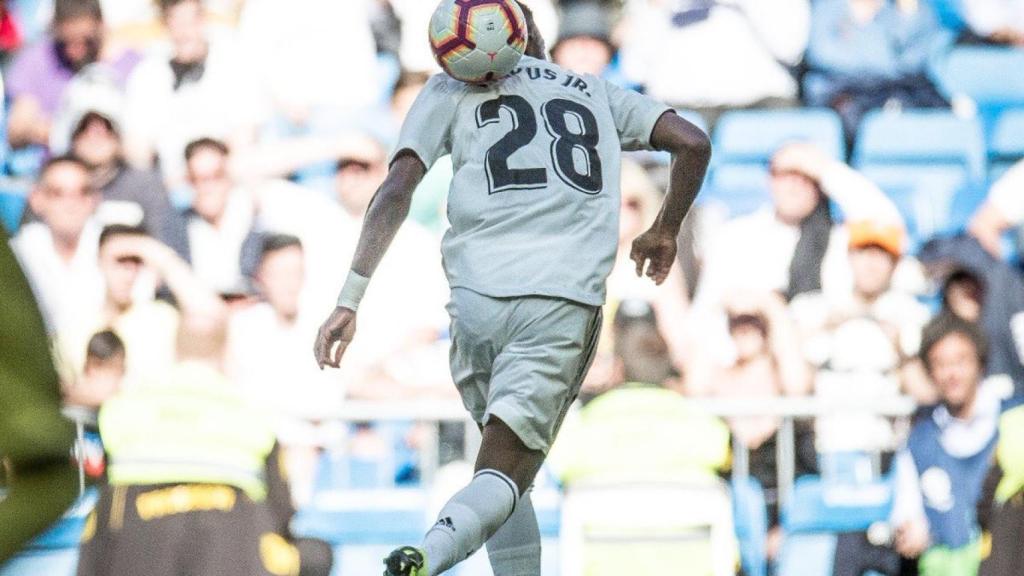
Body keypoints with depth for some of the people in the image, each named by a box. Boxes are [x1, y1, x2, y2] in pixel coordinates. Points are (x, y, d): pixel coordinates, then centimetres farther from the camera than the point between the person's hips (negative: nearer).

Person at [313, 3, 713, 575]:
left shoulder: (453, 89, 16)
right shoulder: (597, 94, 22)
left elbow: (397, 189, 3)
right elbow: (694, 143, 14)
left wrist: (351, 300, -1)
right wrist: (665, 232, 30)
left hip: (479, 296, 0)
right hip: (567, 301, 0)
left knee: (507, 463, 19)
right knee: (504, 478, -4)